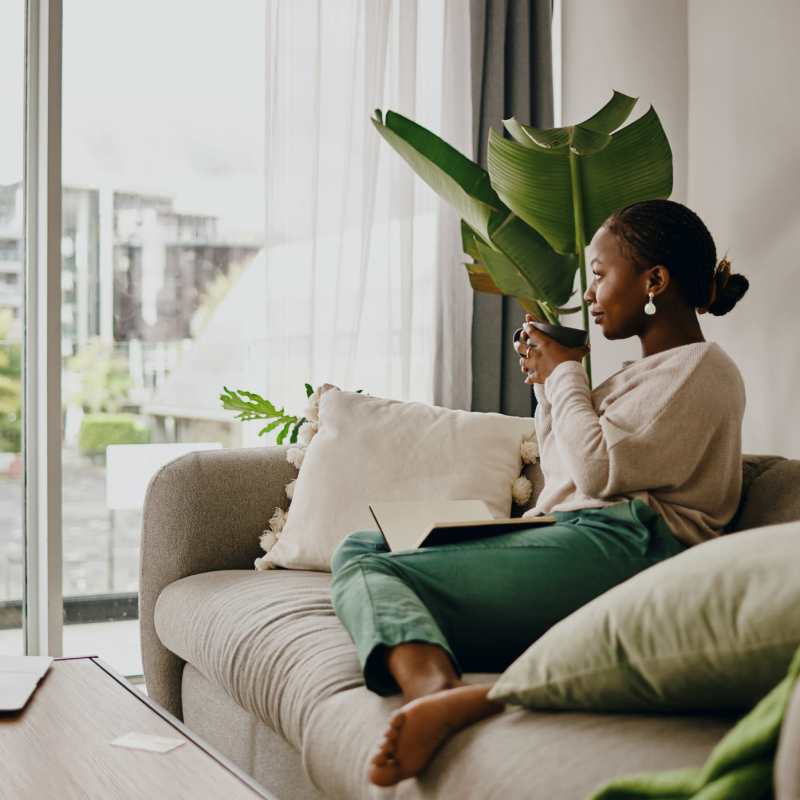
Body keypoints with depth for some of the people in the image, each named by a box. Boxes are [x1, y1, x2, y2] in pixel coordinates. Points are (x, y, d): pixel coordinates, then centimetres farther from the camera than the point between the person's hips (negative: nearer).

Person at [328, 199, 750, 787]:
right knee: (359, 548, -4)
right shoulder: (647, 372, 31)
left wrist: (566, 374, 3)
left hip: (619, 544, -10)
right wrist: (546, 384, 24)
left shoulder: (702, 368, 1)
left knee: (370, 571, -17)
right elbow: (566, 479, 32)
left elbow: (599, 469, -12)